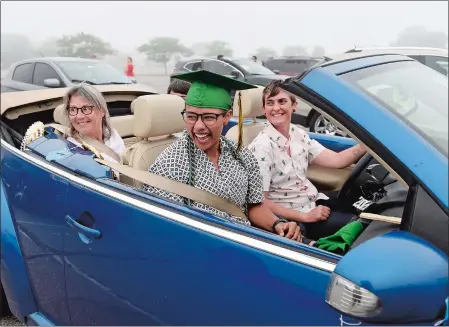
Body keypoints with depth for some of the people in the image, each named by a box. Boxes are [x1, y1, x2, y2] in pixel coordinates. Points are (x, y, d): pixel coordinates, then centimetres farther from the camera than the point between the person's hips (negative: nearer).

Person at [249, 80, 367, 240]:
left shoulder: (298, 134, 3)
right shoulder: (261, 147, -18)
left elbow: (336, 160, -1)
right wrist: (305, 216, -19)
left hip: (315, 201, 7)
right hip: (291, 218, -7)